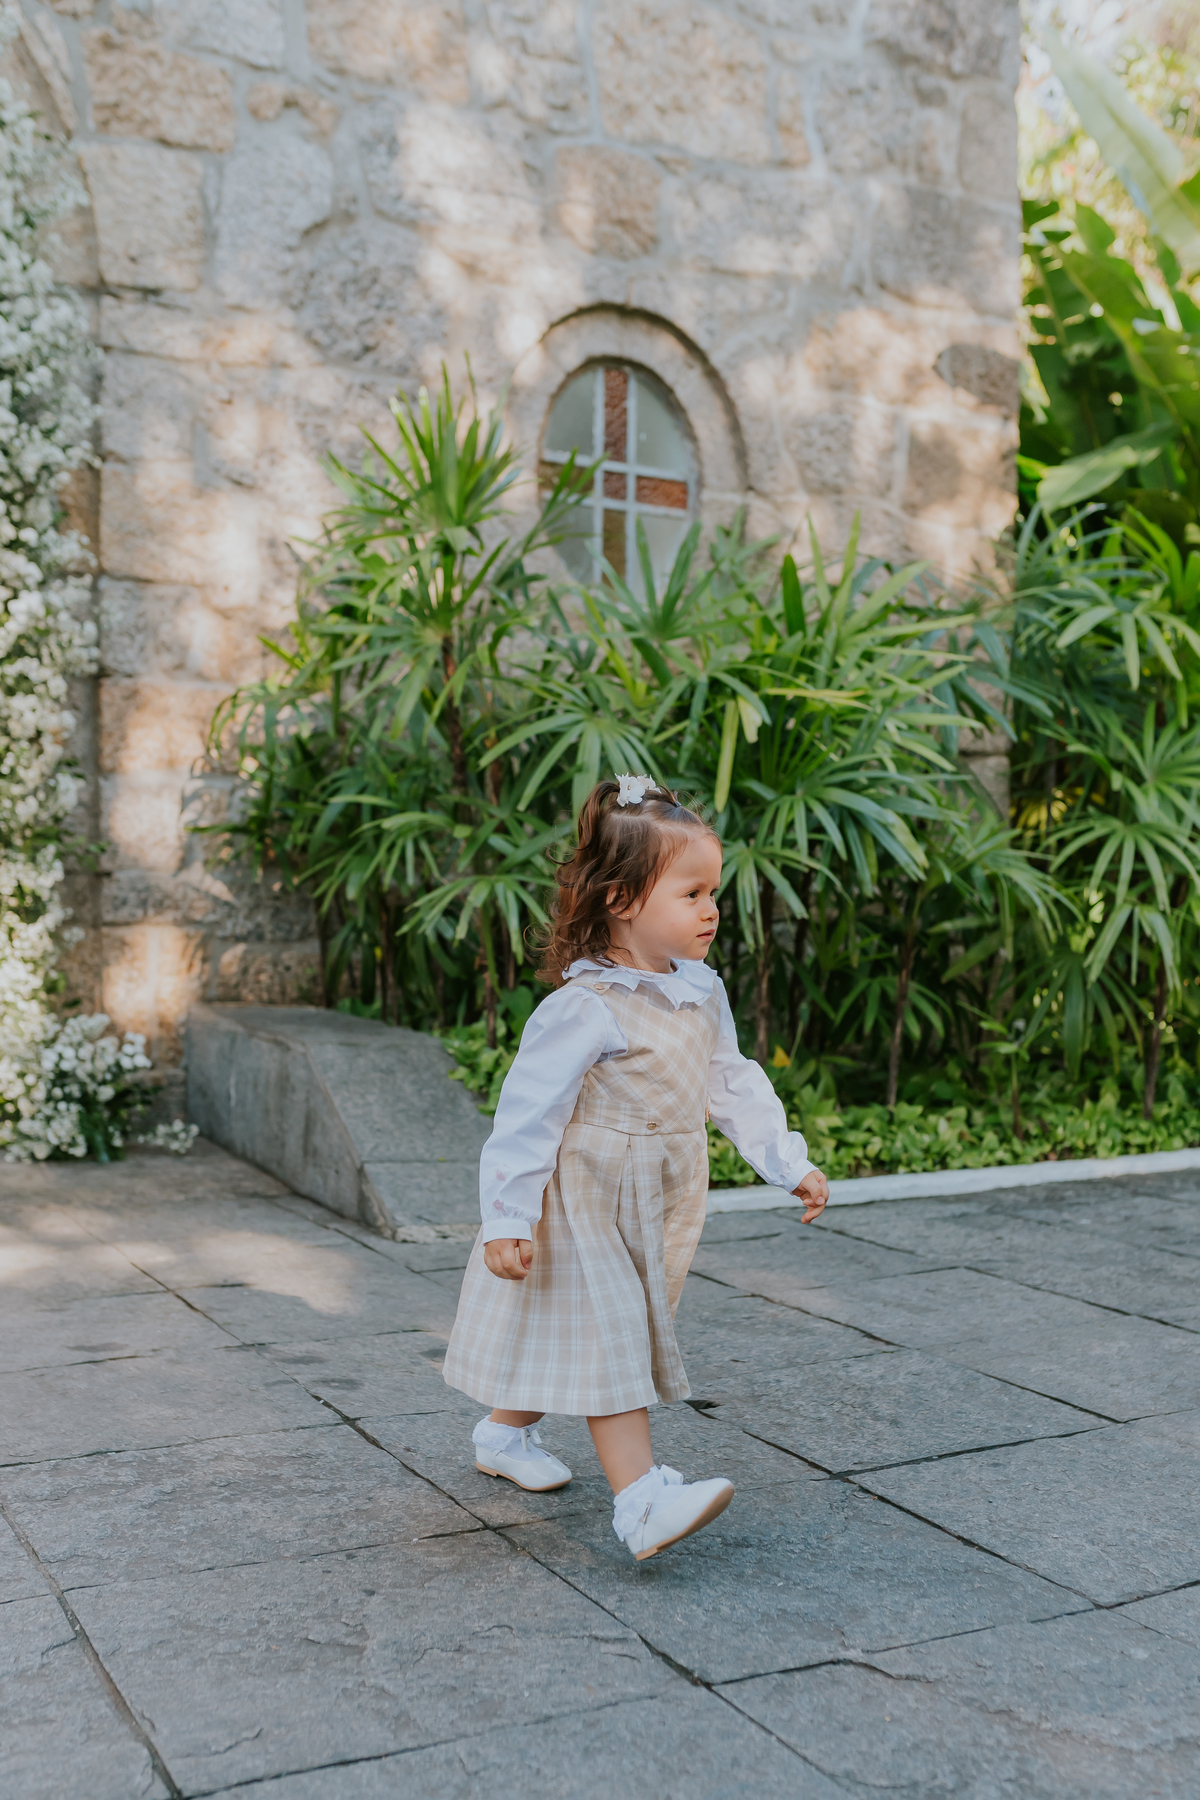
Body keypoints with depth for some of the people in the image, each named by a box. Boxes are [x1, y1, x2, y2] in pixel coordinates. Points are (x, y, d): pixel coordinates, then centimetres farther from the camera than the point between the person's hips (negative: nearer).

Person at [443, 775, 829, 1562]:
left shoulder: (701, 993, 2)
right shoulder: (585, 1009, -23)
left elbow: (734, 1085, 13)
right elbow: (529, 1112, -21)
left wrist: (790, 1164, 12)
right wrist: (506, 1219, -22)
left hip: (659, 1207, 8)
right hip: (586, 1208, -8)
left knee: (603, 1335, 19)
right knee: (610, 1343, -8)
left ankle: (506, 1432, 38)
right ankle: (642, 1502, -7)